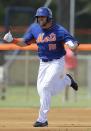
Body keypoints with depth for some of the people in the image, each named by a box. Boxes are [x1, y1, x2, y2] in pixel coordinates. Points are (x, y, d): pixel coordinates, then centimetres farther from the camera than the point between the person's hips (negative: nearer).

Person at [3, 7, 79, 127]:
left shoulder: (59, 30, -17)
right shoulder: (34, 28, -3)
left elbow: (74, 44, -18)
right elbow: (24, 43, 7)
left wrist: (73, 46, -43)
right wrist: (12, 40, -11)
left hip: (57, 62, -6)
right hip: (43, 63, 6)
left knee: (45, 87, -17)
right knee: (41, 90, 9)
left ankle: (42, 119, -7)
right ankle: (67, 80, 36)